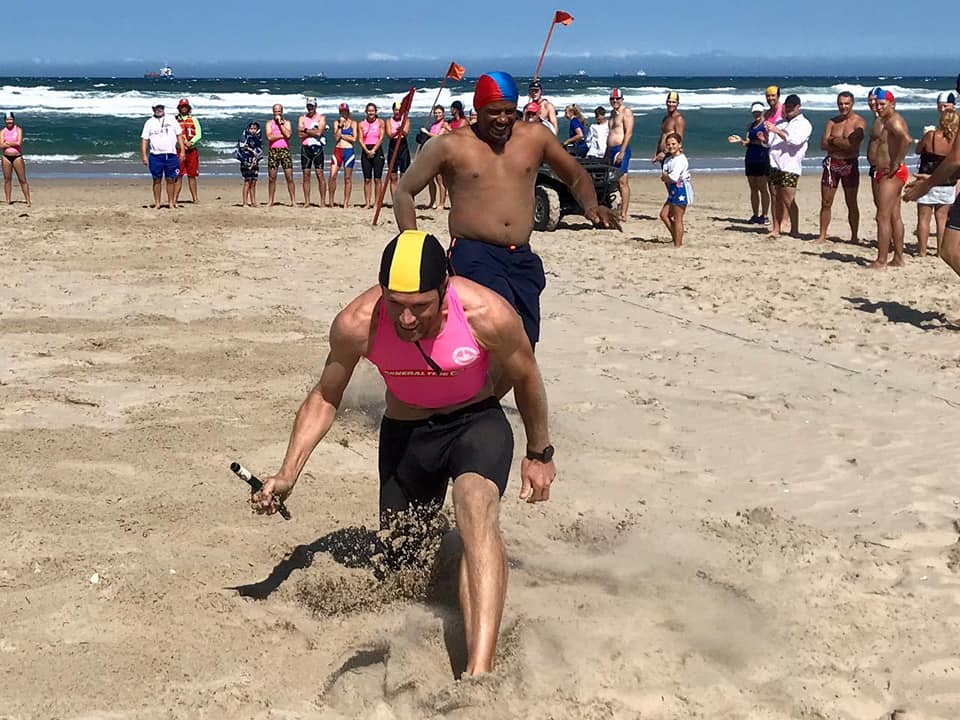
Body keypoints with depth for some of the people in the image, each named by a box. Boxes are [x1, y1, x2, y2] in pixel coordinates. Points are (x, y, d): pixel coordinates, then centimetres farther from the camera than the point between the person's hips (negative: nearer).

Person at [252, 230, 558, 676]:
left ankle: (480, 674, -44)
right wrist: (288, 474, -17)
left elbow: (526, 378, -7)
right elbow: (325, 397, -7)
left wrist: (540, 453, 4)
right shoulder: (356, 325, -25)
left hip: (476, 422, -3)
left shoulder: (487, 314, -29)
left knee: (477, 508, -34)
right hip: (403, 432, 3)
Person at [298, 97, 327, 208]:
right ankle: (307, 202, 6)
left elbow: (319, 132, -12)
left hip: (317, 147, -3)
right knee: (306, 175, 3)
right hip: (305, 148, 3)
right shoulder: (302, 118, 11)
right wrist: (313, 131, -8)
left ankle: (323, 201, -5)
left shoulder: (321, 117, 3)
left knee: (320, 174, -6)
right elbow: (300, 134, -3)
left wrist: (306, 130, -5)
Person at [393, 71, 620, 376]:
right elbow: (404, 191, 7)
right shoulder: (450, 146, 1)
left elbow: (576, 176, 21)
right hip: (474, 254, -5)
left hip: (521, 257, 5)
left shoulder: (535, 136, 10)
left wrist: (590, 206, -2)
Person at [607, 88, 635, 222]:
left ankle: (623, 214, -14)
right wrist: (607, 153, 21)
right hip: (611, 150, 9)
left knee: (623, 182, -11)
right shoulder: (613, 112, 22)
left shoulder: (626, 112, -5)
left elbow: (629, 133, -14)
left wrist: (622, 152, -21)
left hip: (621, 149, -9)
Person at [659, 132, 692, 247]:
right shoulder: (667, 160, 14)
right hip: (673, 191, 10)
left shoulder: (681, 159, -15)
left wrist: (666, 176, -5)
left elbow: (673, 178, -24)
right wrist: (667, 177, -12)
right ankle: (676, 239, 16)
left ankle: (677, 245, -3)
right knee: (664, 214, 9)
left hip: (681, 190, -10)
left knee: (677, 219, -6)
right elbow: (663, 177, 9)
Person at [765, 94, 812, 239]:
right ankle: (776, 229, 10)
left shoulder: (804, 124, 2)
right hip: (775, 164, 6)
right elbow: (770, 141, 23)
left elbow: (795, 140, -15)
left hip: (790, 166, -6)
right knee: (775, 198, 6)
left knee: (788, 200, -9)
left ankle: (794, 230, -2)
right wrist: (765, 136, -1)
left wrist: (777, 131, -20)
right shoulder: (780, 122, 22)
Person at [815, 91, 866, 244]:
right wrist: (843, 144, -12)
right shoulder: (832, 122, 9)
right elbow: (823, 145, -1)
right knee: (825, 203, 2)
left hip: (850, 165, -4)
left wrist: (834, 140, -8)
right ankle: (822, 236, 7)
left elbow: (853, 144, -18)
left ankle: (854, 236, 11)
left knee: (851, 203, 3)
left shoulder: (859, 122, -5)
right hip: (831, 164, 4)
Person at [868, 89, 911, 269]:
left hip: (891, 174, -11)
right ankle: (898, 258, 20)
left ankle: (881, 262, -13)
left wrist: (896, 163, -27)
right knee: (895, 217, 14)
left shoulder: (894, 121, -15)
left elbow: (907, 140, -32)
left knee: (883, 217, -12)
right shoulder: (888, 121, 17)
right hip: (887, 174, 11)